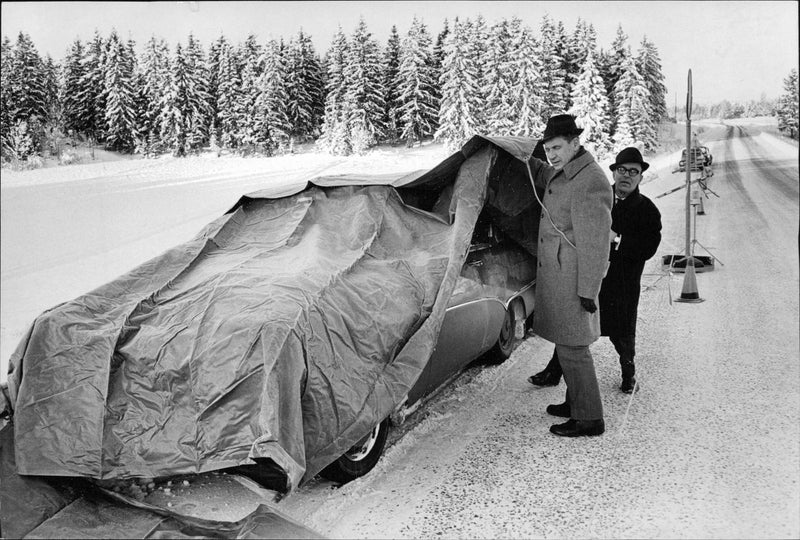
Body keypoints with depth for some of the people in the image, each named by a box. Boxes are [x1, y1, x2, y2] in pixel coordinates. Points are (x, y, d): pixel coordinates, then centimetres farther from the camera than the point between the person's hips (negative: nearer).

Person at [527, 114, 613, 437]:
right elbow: (542, 175, 36)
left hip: (572, 280, -10)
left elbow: (595, 242, -21)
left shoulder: (590, 183, -21)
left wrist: (588, 291, -19)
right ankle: (576, 402, 34)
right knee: (568, 344, 19)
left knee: (572, 349, -1)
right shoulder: (562, 173, 9)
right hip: (556, 274, 10)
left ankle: (589, 419, 11)